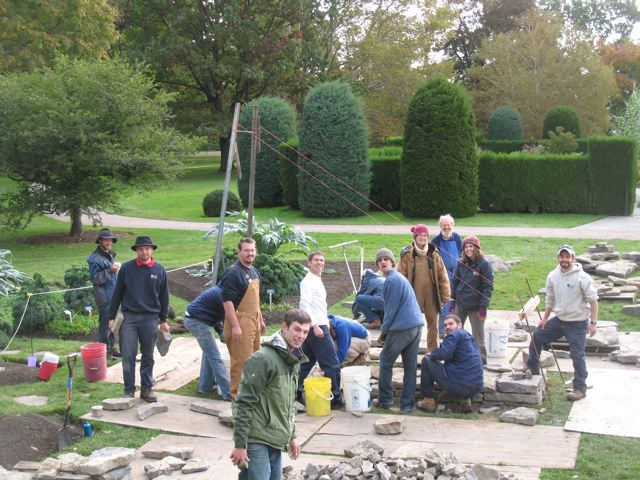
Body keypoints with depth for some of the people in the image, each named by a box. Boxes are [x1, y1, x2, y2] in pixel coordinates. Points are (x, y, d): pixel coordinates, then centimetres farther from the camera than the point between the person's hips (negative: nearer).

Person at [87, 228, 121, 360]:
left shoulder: (110, 255, 15)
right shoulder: (95, 258, -13)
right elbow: (94, 278, -20)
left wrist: (117, 268, 10)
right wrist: (110, 270, -24)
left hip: (113, 295, 9)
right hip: (104, 297, -9)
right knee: (105, 324, -4)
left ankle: (111, 347, 25)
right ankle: (104, 350, 4)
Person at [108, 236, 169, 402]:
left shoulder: (159, 270, 3)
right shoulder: (126, 268, 0)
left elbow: (164, 296, 10)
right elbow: (117, 293, 5)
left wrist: (163, 320, 11)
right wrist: (112, 317, 4)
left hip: (150, 319, 1)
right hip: (129, 317, -1)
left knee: (148, 357, 9)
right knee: (128, 357, -1)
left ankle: (146, 389, 19)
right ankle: (129, 391, 10)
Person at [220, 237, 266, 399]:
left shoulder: (254, 271, 14)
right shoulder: (234, 273, -16)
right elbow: (227, 301, -21)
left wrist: (261, 320, 24)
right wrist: (235, 326, -25)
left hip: (253, 322, 9)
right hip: (240, 323, -9)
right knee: (241, 361, -6)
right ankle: (237, 395, 3)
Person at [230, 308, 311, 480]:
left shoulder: (294, 361, 12)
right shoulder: (263, 358, -15)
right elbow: (244, 403, -17)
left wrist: (292, 435, 20)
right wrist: (240, 444, -17)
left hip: (276, 442, 8)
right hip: (257, 441, -8)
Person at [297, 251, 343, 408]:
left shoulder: (317, 281, 19)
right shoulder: (308, 281, -11)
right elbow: (304, 304, -20)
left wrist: (326, 323, 20)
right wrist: (315, 326, -25)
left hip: (318, 327, 10)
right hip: (316, 327, -10)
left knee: (306, 363, 13)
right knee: (332, 364, -5)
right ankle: (335, 397, 2)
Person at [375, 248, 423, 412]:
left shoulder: (392, 280, -10)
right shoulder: (401, 277, 20)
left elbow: (391, 309, -11)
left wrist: (384, 331, 0)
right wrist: (387, 330, 22)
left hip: (401, 328, -9)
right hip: (417, 325, 9)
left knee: (386, 362, 7)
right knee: (410, 366, 8)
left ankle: (385, 400, 12)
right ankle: (407, 404, 11)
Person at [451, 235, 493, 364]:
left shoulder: (484, 264, -11)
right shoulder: (461, 263, 3)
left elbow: (488, 287, -12)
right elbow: (455, 282, 10)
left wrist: (483, 306, -15)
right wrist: (453, 301, 6)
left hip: (476, 305, -5)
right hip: (460, 304, 5)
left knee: (478, 335, 5)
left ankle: (481, 359, 17)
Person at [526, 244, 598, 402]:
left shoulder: (582, 277, -17)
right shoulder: (553, 276, 1)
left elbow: (593, 300, -14)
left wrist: (593, 322, -17)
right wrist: (545, 319, 12)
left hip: (577, 324, -6)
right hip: (559, 319, 6)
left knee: (577, 356, -1)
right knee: (537, 337, 10)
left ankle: (580, 389, 11)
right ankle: (532, 369, 29)